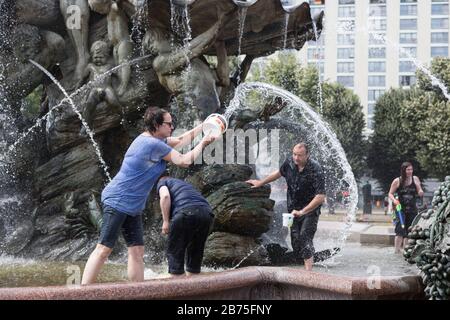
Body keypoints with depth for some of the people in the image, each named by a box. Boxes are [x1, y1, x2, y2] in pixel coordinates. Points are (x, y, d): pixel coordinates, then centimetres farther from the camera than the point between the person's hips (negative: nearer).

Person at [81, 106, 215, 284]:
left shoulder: (153, 139, 14)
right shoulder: (153, 144, -17)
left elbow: (182, 139, 26)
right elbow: (184, 161, -12)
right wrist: (203, 144, 0)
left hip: (132, 206, 10)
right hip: (117, 201, -10)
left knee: (137, 251, 5)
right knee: (104, 249, -13)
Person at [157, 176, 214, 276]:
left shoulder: (162, 182, 24)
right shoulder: (185, 184, 41)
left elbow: (165, 196, 1)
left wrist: (166, 221, 3)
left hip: (186, 212, -6)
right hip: (207, 213, 6)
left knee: (174, 253, 5)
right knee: (195, 254, 17)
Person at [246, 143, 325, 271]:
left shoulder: (316, 170, -22)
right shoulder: (289, 163, -5)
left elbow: (320, 197, -25)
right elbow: (279, 173, 19)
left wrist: (302, 211, -28)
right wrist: (261, 182, 26)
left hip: (310, 210, -6)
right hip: (293, 209, 6)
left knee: (305, 239, -18)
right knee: (295, 241, 4)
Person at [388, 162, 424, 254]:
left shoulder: (415, 179, 4)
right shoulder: (397, 181, -4)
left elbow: (420, 193, 7)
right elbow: (390, 194, 3)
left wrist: (420, 192, -17)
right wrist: (394, 200, -17)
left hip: (412, 209, 3)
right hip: (401, 209, -3)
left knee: (408, 231, 7)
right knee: (400, 230, -13)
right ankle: (397, 249, -9)